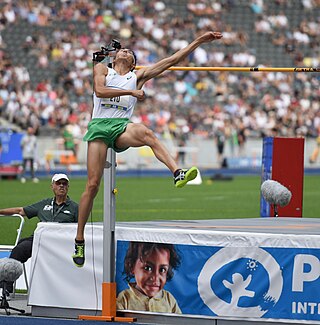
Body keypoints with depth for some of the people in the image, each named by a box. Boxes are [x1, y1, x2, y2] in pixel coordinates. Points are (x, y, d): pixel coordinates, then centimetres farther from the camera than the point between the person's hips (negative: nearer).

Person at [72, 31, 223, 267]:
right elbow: (100, 90, -3)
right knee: (93, 185, -8)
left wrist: (199, 42, 15)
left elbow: (172, 60, 19)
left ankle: (178, 173, -57)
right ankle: (79, 239, 2)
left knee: (145, 133, -37)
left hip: (122, 126, 1)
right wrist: (131, 92, -4)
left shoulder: (138, 77, 22)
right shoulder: (101, 69, 19)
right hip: (99, 125, -1)